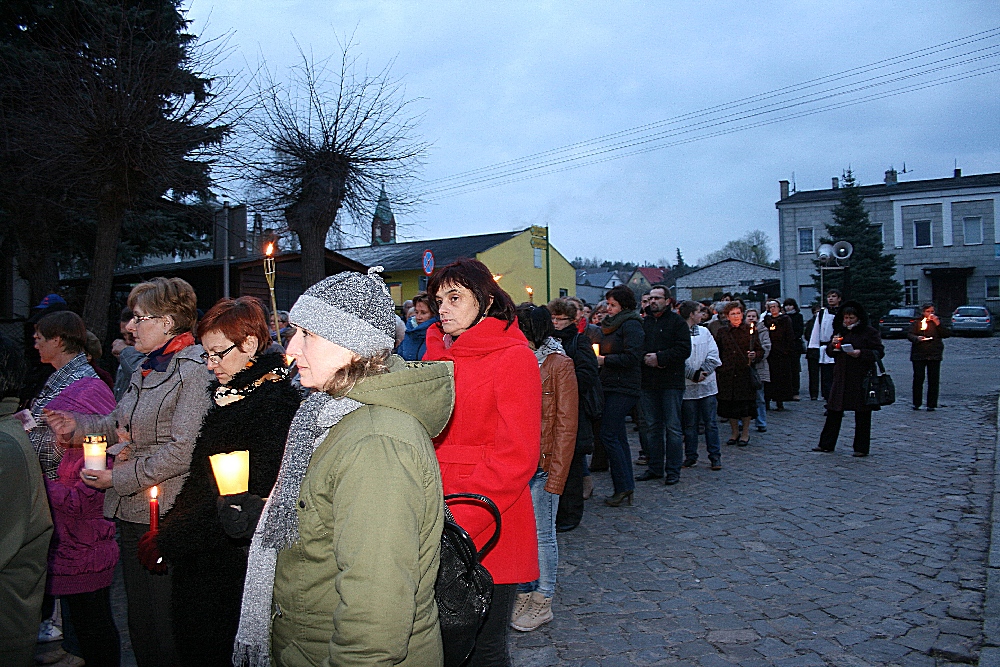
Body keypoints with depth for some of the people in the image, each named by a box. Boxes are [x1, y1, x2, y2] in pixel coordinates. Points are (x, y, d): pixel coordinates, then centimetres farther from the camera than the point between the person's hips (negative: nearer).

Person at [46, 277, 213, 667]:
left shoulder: (193, 370, -16)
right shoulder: (147, 368, 13)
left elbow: (183, 450, -21)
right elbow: (121, 424, 22)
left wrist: (120, 477, -14)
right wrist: (78, 426, 6)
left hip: (164, 519, -9)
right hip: (131, 514, 9)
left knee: (165, 627, 3)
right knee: (138, 618, 20)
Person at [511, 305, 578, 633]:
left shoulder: (559, 365, -8)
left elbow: (566, 425, -9)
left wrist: (555, 477, -13)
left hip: (542, 467, -5)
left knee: (542, 534, 6)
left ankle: (543, 602, 21)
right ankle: (524, 593, 27)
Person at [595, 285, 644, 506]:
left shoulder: (630, 325, -9)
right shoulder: (611, 324, 18)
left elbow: (631, 357, -18)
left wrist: (604, 360, -12)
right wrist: (596, 357, 7)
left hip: (623, 389, -9)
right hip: (611, 386, 9)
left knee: (608, 435, -11)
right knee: (618, 437, 10)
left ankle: (623, 487, -2)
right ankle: (626, 488, 15)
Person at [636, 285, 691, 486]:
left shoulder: (676, 321, 0)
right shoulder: (644, 322, 14)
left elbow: (684, 349, -10)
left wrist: (659, 358, -15)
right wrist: (646, 358, -9)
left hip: (671, 382, -5)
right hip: (648, 383, 5)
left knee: (673, 427, -1)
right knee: (652, 427, 10)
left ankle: (673, 470, 6)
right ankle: (654, 468, 18)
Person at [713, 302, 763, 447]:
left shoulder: (750, 330, 2)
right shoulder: (722, 332, 7)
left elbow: (760, 350, 5)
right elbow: (716, 352, 12)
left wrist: (755, 355, -16)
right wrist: (717, 369, 3)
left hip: (745, 372, -2)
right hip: (727, 374, 2)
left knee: (746, 402, 1)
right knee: (729, 404, 5)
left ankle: (745, 433, 17)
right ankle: (735, 432, 21)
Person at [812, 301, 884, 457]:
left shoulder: (869, 332, -3)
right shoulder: (839, 331, 12)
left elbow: (879, 352, -7)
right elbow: (829, 352, 16)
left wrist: (861, 353, -21)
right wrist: (833, 344, -6)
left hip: (862, 378, -5)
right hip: (841, 377, 5)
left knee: (862, 414, 2)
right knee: (833, 411, 6)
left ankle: (861, 447, 12)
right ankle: (826, 444, 14)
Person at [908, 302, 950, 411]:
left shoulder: (937, 322, 13)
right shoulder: (917, 323, 7)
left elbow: (947, 334, 1)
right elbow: (909, 334, -4)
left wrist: (938, 324, -9)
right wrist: (917, 338, -25)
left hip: (934, 355, 1)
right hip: (919, 355, -1)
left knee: (934, 380, -1)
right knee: (918, 379, -3)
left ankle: (932, 404, 5)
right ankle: (916, 403, 6)